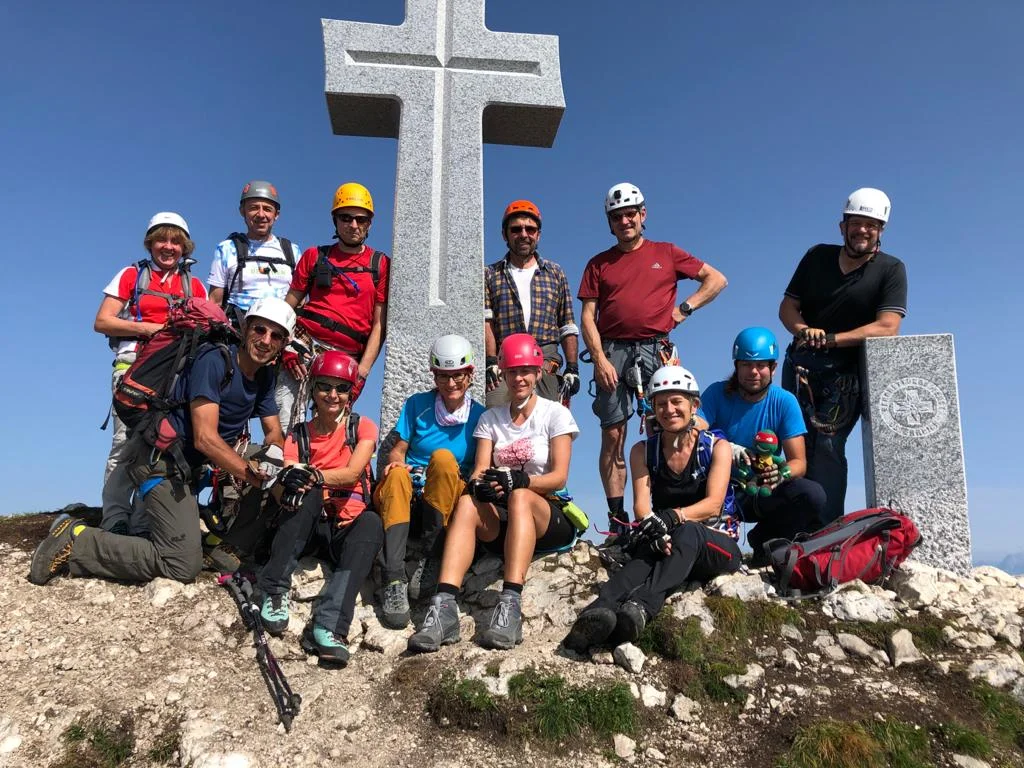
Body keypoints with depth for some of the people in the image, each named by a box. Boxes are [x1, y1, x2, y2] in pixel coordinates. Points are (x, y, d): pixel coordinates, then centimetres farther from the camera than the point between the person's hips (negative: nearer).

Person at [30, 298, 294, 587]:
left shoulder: (265, 375, 6)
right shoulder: (214, 360, -19)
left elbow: (274, 434, 9)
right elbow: (206, 438, -25)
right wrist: (260, 478, -27)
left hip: (189, 464, 9)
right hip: (160, 459, -9)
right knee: (183, 565, -14)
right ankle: (75, 542, -4)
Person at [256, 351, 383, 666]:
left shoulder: (362, 427, 6)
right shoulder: (299, 435, 8)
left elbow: (352, 473, -13)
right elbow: (281, 492, -6)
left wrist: (313, 475, -32)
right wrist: (288, 483, -31)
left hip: (347, 527, -1)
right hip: (308, 527, 1)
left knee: (371, 522, -35)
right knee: (308, 494, -31)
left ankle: (328, 627, -46)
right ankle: (274, 591, -32)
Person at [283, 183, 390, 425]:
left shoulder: (380, 265, 8)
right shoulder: (315, 256, 14)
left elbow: (379, 325, 3)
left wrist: (363, 369, -6)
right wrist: (287, 347, -4)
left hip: (346, 357, -1)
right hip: (305, 344, 1)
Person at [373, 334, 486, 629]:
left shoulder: (480, 416, 7)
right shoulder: (417, 404, 10)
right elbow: (398, 450, 9)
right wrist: (396, 461, -14)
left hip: (451, 503, -1)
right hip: (408, 498, 1)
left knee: (443, 457, -30)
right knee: (396, 475, -33)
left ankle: (430, 560, -32)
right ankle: (394, 580, -44)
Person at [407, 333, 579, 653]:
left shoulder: (555, 414, 4)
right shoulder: (490, 418, 14)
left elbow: (559, 477, -7)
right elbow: (479, 470, 3)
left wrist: (519, 480, -26)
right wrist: (480, 484, -22)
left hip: (550, 517, -3)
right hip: (503, 521, 3)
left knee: (520, 498, -35)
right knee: (467, 503, -29)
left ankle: (510, 606, -48)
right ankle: (443, 607, -44)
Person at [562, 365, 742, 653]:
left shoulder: (717, 447, 0)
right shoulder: (643, 451, 7)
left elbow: (713, 504, -14)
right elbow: (641, 505, -7)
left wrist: (671, 517, -34)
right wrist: (650, 525, -32)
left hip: (715, 545, -1)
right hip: (667, 547, 2)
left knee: (688, 532, -38)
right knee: (646, 550, -36)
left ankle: (639, 608, -63)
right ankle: (597, 611, -66)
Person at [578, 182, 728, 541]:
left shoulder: (666, 253, 15)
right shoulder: (598, 264, 15)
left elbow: (716, 279, 17)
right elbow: (588, 317, 7)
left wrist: (684, 309, 5)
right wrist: (600, 359, -6)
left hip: (655, 350, -1)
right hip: (612, 352, 1)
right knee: (612, 436, -2)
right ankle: (617, 519, 2)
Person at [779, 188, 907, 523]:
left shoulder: (891, 270, -1)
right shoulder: (817, 256, 10)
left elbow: (886, 327, -13)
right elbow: (787, 306, 8)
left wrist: (831, 339, -20)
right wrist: (802, 330, -14)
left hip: (845, 373, -4)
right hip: (800, 364, 4)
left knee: (827, 447, -15)